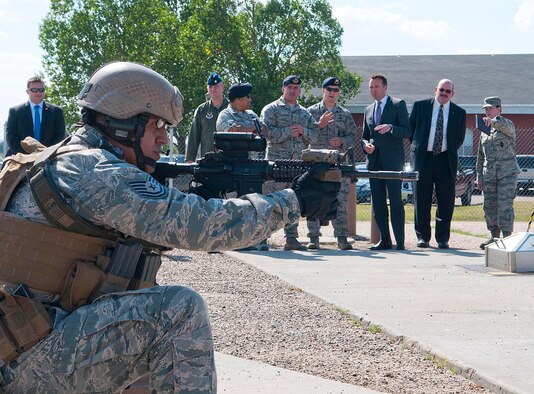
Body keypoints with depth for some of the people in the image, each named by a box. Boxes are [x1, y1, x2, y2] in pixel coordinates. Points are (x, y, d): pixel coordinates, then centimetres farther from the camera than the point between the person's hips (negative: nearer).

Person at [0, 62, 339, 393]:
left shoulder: (67, 160, 15)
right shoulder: (91, 171, -15)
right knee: (181, 309, -16)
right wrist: (295, 202, -11)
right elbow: (196, 225, -19)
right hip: (31, 363, -10)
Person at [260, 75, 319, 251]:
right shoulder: (271, 109, 2)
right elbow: (267, 133, -11)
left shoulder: (305, 113, 18)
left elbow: (314, 135, 13)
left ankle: (291, 238, 14)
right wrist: (289, 131, -13)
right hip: (276, 162, -5)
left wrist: (303, 131, -7)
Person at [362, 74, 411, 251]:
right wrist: (366, 144, -1)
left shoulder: (398, 104, 2)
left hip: (392, 161, -6)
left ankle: (400, 242, -9)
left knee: (395, 201, -9)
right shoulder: (368, 110, 19)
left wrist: (390, 128, -22)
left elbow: (407, 131, -5)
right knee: (378, 203, 5)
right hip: (374, 161, 6)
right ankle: (384, 241, 10)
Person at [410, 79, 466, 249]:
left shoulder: (459, 113, 6)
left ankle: (443, 239, 8)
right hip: (423, 158, -1)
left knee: (446, 201, 0)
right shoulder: (420, 106, 3)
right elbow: (410, 129, 11)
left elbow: (460, 139, 15)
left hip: (446, 160, 1)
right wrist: (418, 147, 9)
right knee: (422, 200, 2)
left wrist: (450, 153, 10)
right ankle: (423, 237, 11)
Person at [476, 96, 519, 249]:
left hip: (507, 172, -6)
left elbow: (505, 126, -29)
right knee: (489, 206, 5)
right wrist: (479, 176, 14)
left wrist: (493, 121, -51)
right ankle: (494, 236, 14)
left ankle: (507, 237, -7)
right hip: (489, 173, 6)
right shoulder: (484, 130, 18)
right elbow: (481, 156, 21)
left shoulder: (508, 125, -1)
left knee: (505, 205, -10)